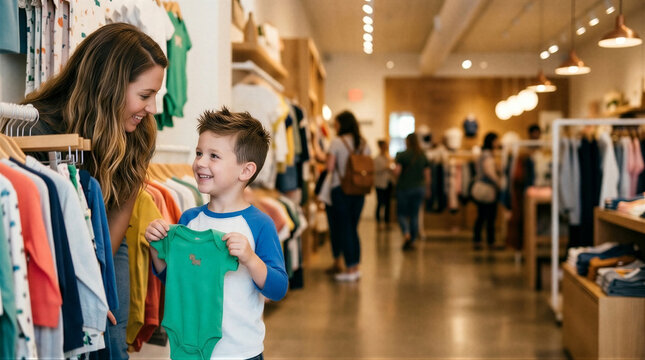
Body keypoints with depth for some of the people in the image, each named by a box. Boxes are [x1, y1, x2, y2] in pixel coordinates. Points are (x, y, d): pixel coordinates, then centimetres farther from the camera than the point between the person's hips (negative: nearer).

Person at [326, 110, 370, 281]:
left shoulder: (337, 142, -9)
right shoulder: (364, 143, 8)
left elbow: (329, 168, -13)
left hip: (340, 190, -5)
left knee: (343, 229, 1)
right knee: (353, 228, 14)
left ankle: (349, 269, 2)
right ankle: (356, 267, 15)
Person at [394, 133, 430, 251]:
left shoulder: (402, 155, -9)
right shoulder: (423, 156, 4)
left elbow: (397, 171, -15)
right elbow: (427, 174, 4)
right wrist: (427, 189, 13)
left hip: (404, 188, -4)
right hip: (419, 188, 4)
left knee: (402, 213, 7)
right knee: (414, 215, 10)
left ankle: (406, 234, -18)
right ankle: (412, 241, 10)